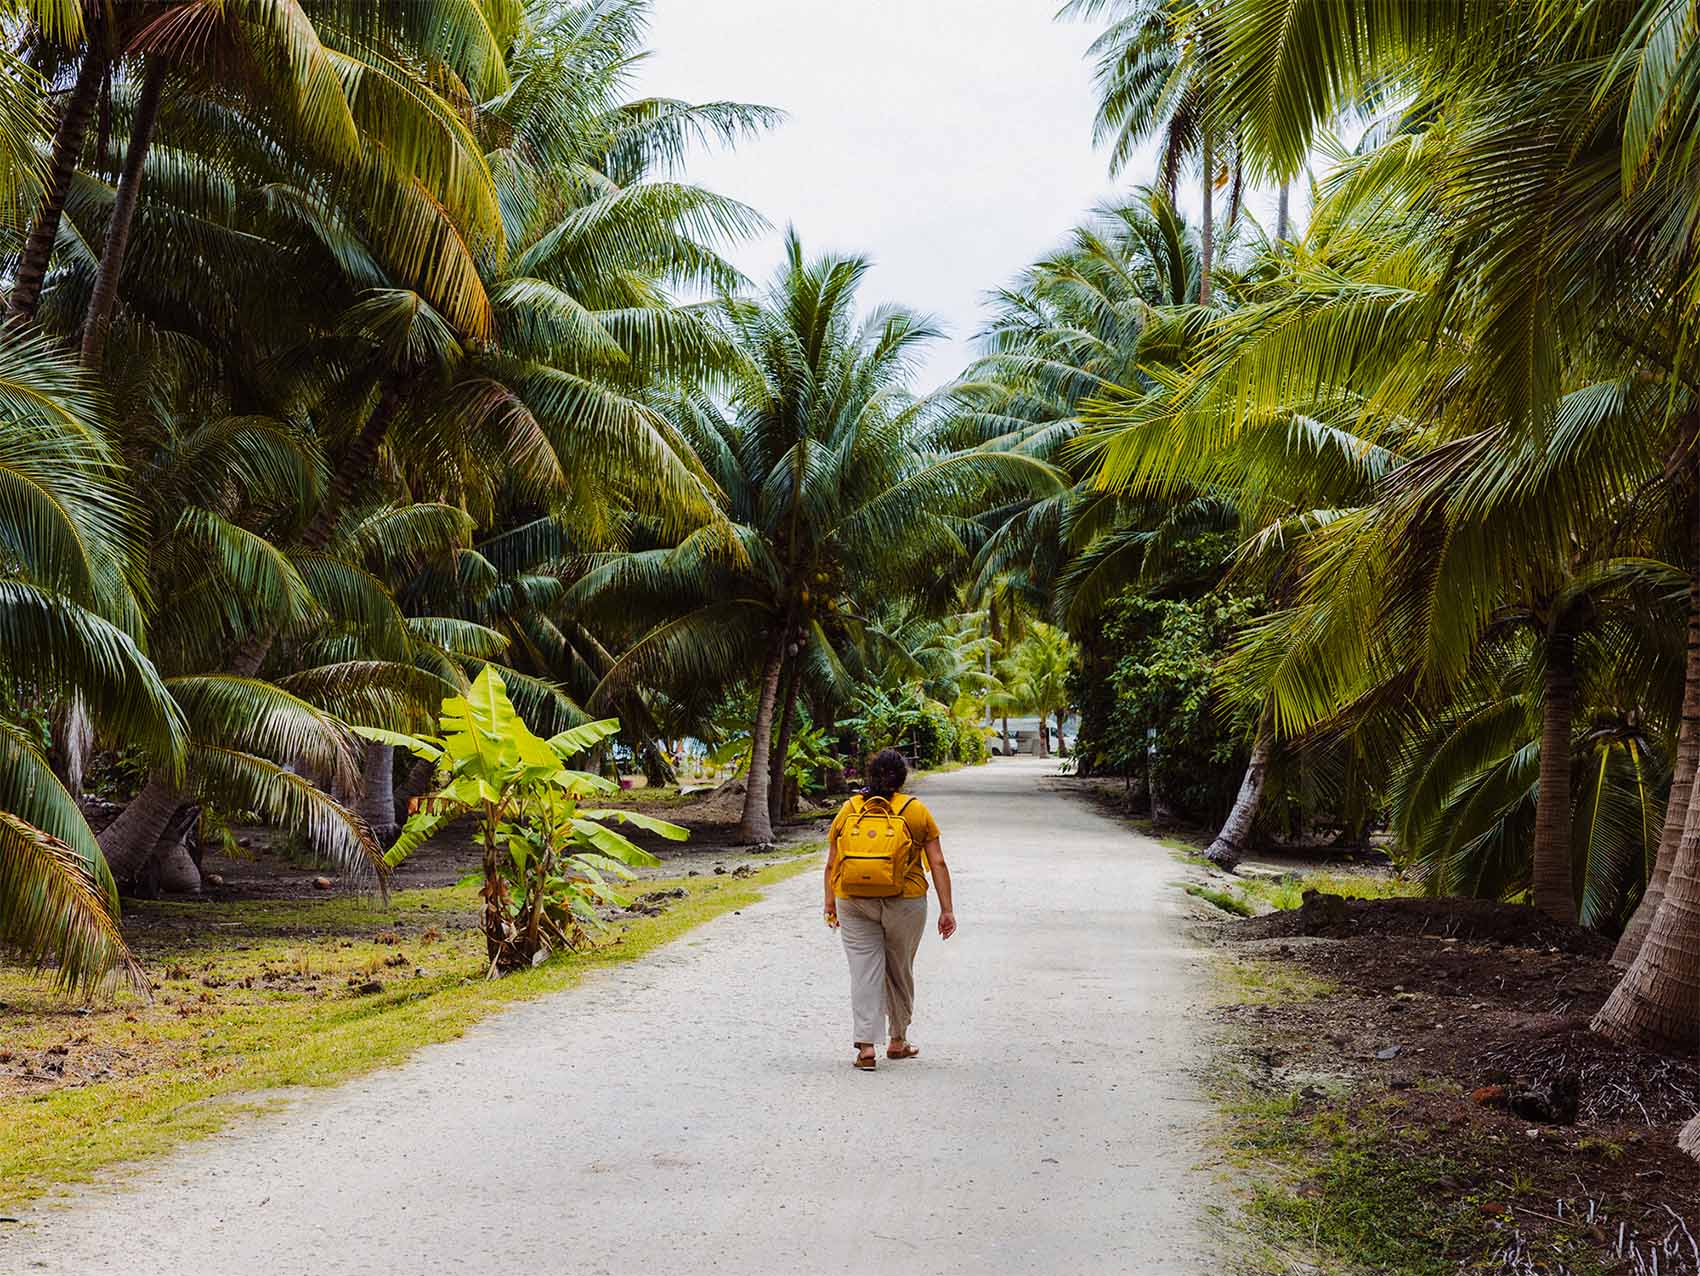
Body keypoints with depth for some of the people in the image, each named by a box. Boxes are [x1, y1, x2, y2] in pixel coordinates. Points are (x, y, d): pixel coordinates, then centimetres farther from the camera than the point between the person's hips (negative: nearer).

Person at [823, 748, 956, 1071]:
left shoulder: (849, 810, 5)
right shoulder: (917, 811, 2)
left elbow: (831, 865, 6)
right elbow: (937, 864, 0)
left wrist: (830, 904, 15)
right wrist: (946, 910, 3)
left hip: (854, 902, 0)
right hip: (905, 903, 0)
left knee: (864, 972, 2)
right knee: (900, 971, 15)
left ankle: (865, 1046, -7)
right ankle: (897, 1041, 26)